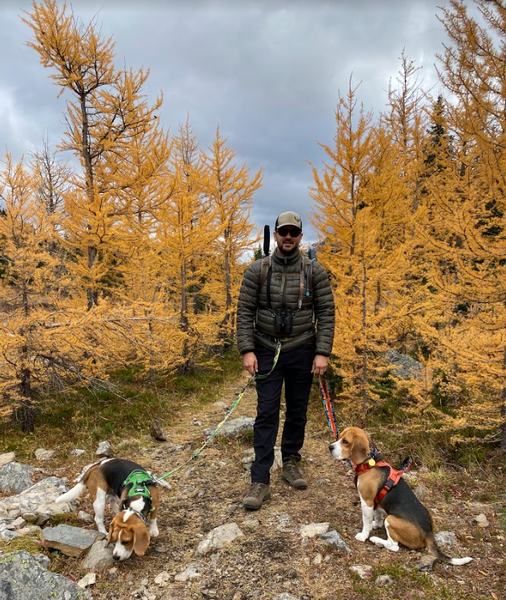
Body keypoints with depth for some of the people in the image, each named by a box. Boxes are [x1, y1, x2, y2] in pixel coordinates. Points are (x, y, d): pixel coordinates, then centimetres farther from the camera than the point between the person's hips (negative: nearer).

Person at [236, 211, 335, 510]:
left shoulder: (315, 272, -2)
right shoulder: (257, 270, -3)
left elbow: (326, 313, -2)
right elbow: (245, 311, -3)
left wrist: (323, 353, -9)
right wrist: (247, 350, -11)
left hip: (302, 351, 1)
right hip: (267, 351, -1)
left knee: (298, 411, 13)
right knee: (266, 414, -1)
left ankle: (291, 462, 33)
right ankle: (261, 480, 5)